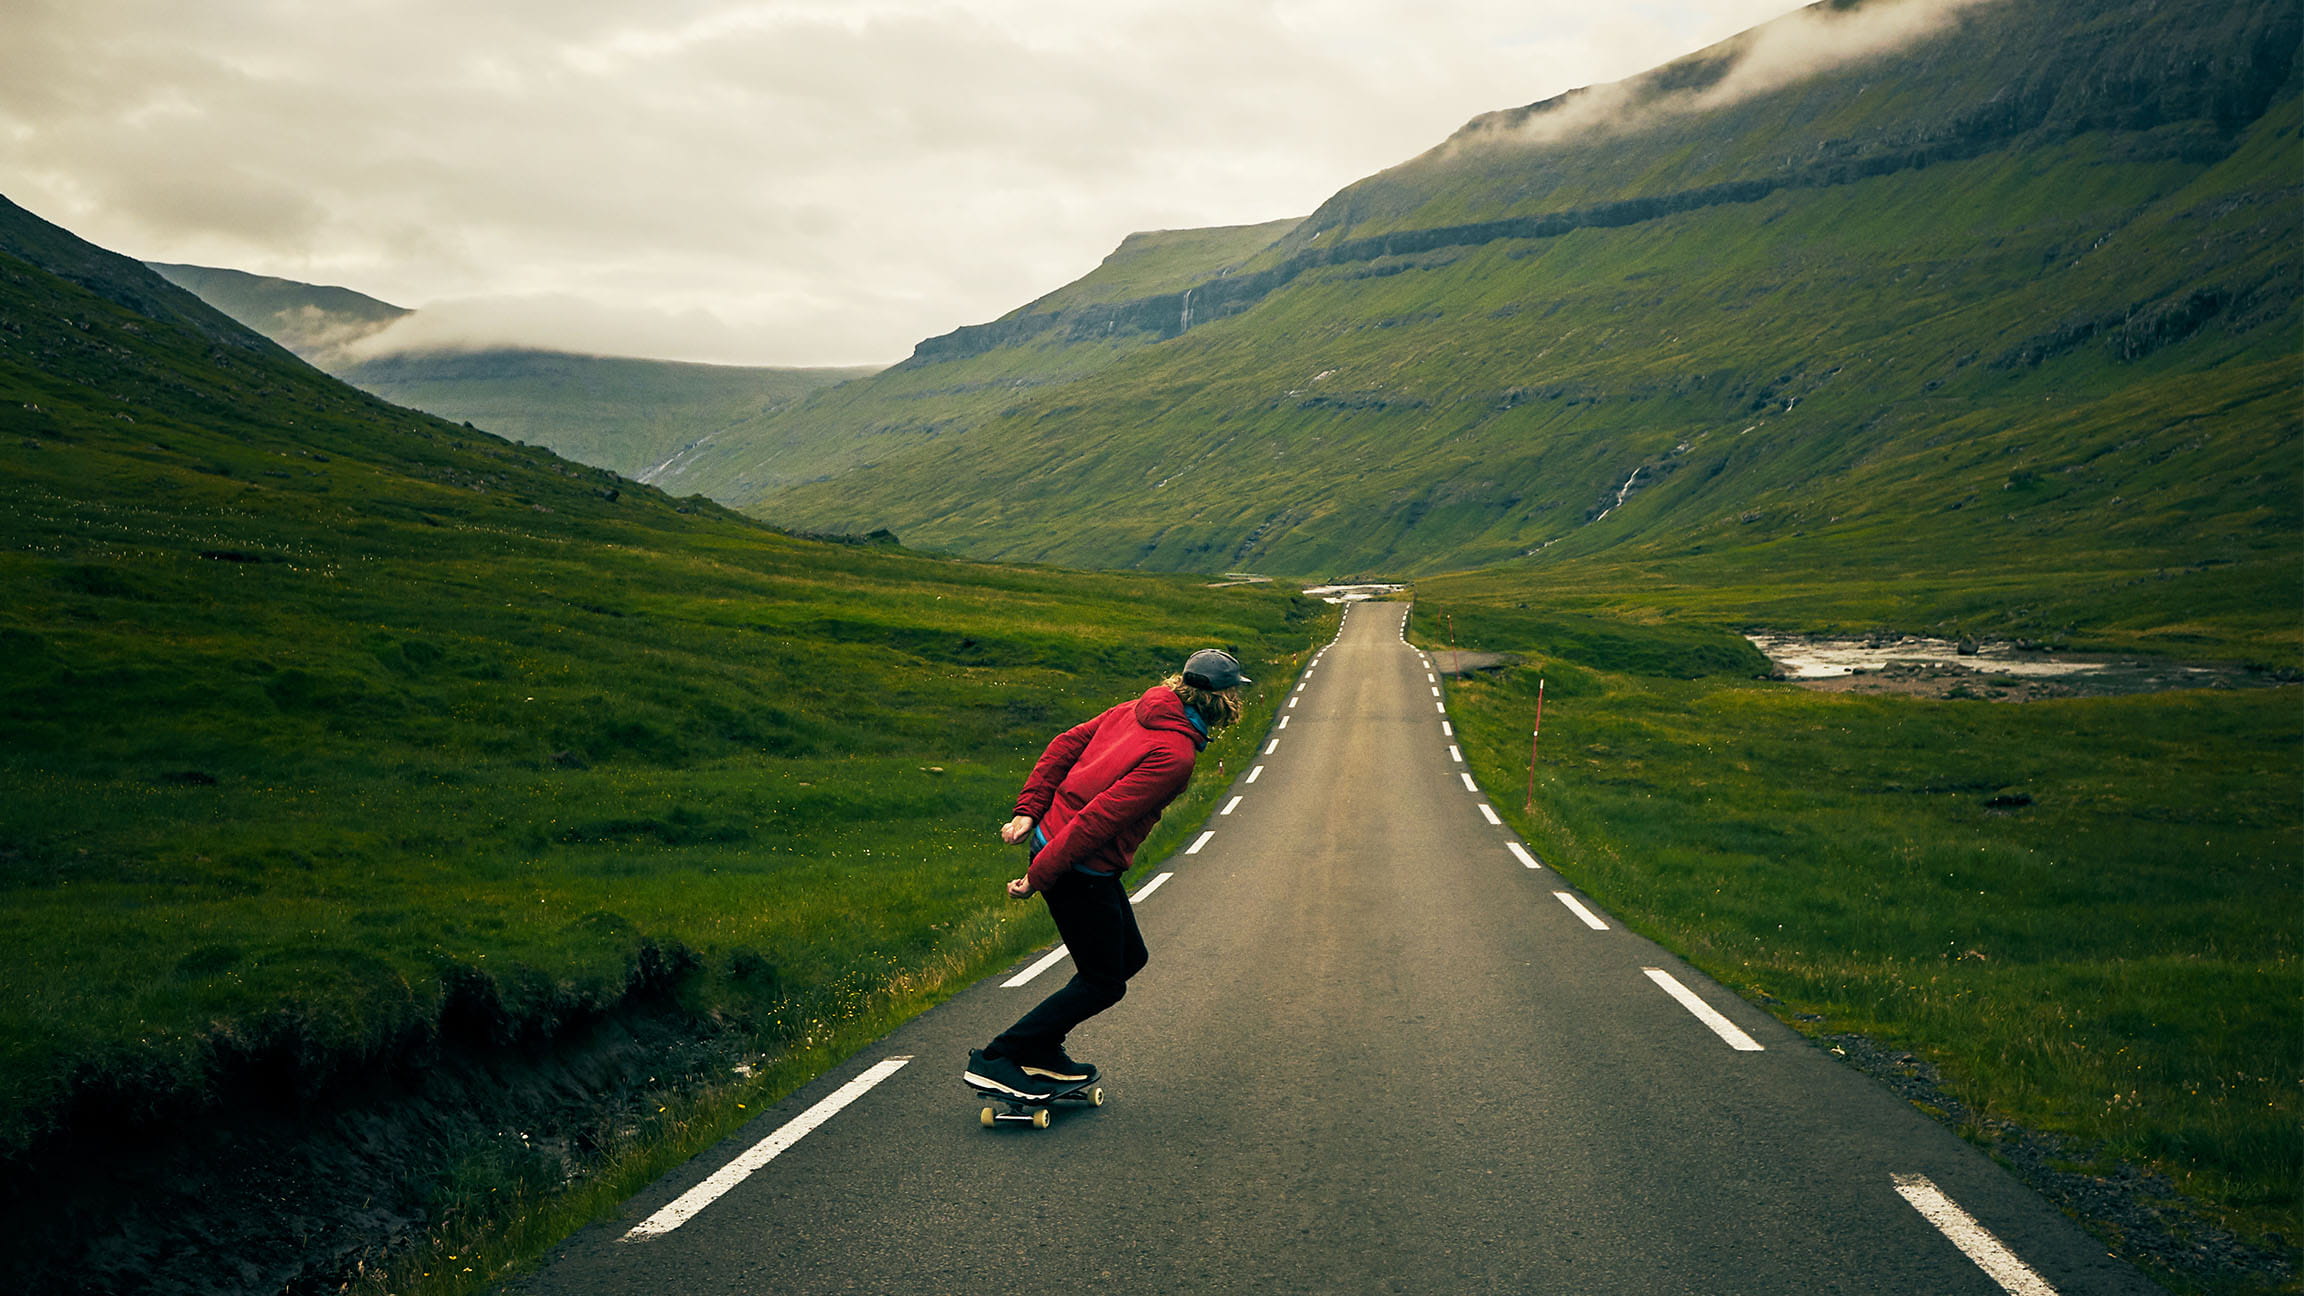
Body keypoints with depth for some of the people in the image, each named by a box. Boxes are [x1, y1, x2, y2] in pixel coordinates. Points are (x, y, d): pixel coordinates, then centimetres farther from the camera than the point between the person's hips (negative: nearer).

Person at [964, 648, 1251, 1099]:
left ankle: (1041, 1052, 25)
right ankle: (996, 1060, 4)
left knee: (1129, 956, 19)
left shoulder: (1136, 710, 5)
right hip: (1078, 869, -9)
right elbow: (1100, 817, -25)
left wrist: (1029, 810, 8)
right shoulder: (1174, 756, -22)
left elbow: (1066, 744, 10)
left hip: (1052, 837, 9)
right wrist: (1038, 877, -21)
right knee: (1103, 983, 4)